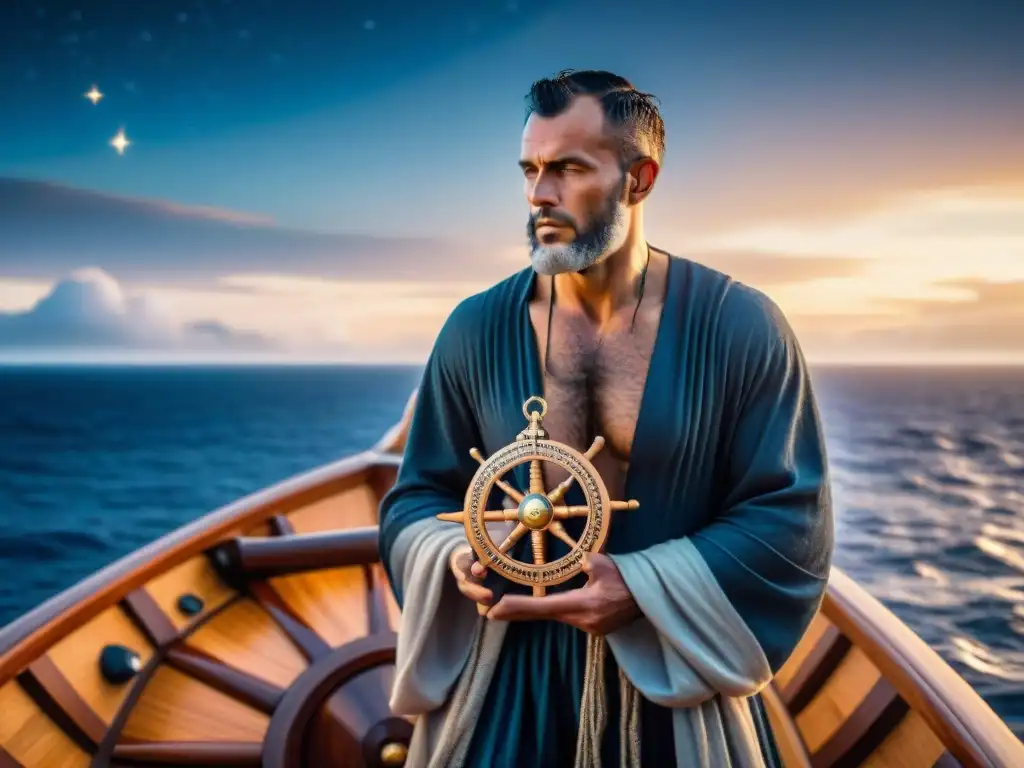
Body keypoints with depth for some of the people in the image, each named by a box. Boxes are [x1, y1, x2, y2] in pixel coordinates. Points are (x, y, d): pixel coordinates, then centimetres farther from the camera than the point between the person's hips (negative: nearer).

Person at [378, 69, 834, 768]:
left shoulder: (740, 327, -9)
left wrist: (641, 590, -19)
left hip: (677, 681, -1)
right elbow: (418, 497, 5)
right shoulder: (476, 330, -3)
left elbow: (790, 517, -9)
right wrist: (457, 556, -17)